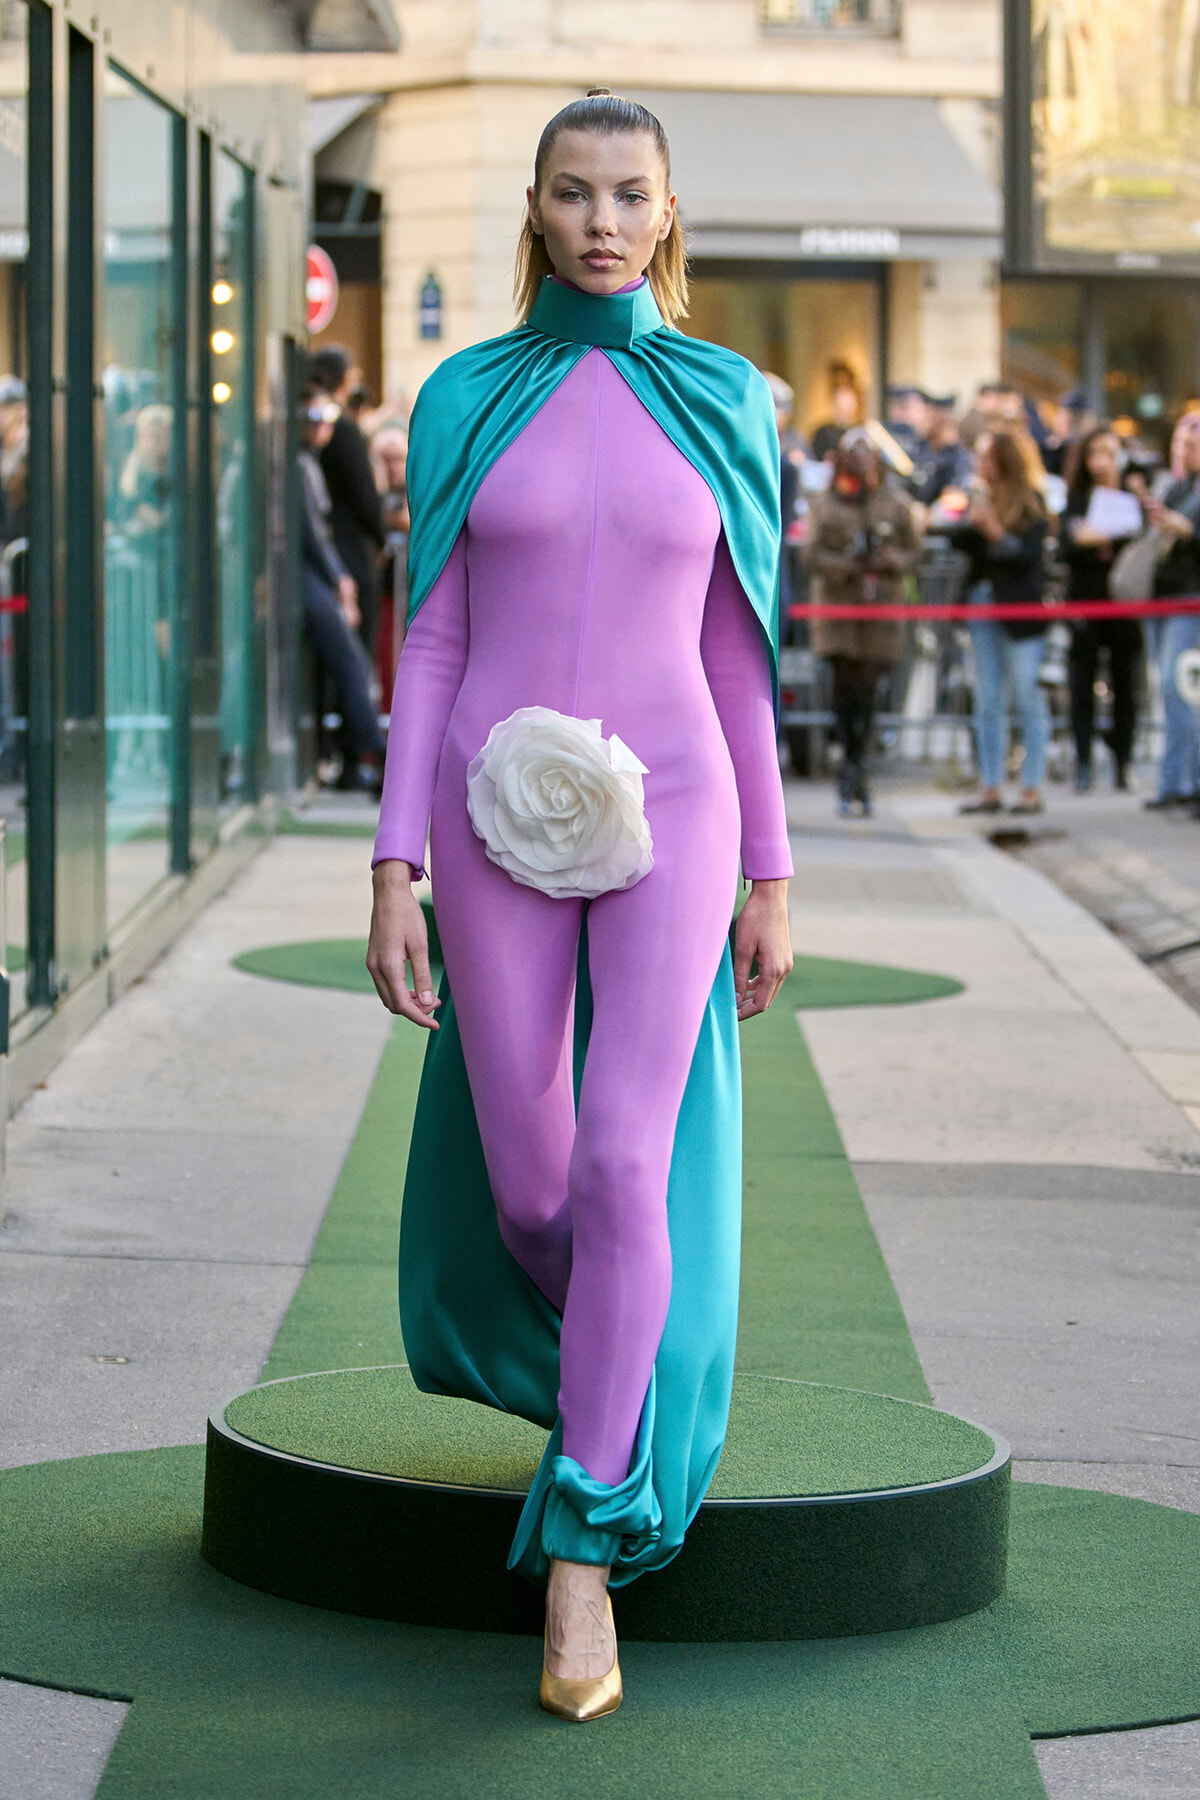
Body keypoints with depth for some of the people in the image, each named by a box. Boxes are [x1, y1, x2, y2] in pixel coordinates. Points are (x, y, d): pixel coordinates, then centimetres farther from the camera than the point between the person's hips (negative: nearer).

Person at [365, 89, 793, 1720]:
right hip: (503, 818, 1)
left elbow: (737, 654, 8)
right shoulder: (468, 402, 4)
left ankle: (583, 1562, -10)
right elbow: (431, 643, 3)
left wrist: (773, 878, 6)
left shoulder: (719, 404, 5)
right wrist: (394, 868, -4)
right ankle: (624, 1387, 41)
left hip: (666, 815, -1)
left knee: (628, 1164, -15)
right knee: (524, 1182, 7)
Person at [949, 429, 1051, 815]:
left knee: (1030, 700, -3)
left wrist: (995, 531, -20)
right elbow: (956, 540, 5)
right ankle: (991, 789, 13)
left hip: (1020, 609, -6)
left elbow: (1028, 555, -11)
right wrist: (972, 522, -13)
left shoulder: (1030, 502, -5)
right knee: (987, 703, 8)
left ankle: (1032, 789, 1)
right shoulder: (981, 497, 11)